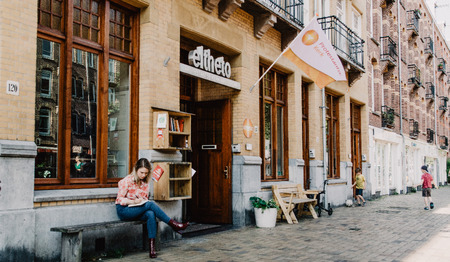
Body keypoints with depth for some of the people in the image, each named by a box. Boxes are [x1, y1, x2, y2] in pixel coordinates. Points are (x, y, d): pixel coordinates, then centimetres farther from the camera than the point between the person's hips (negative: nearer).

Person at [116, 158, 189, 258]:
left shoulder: (145, 182, 10)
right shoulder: (127, 180, -8)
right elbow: (120, 199, -11)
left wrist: (143, 201, -9)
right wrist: (133, 201, -26)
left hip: (138, 210, 5)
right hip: (124, 210, -5)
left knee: (151, 214, -32)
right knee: (150, 204, -30)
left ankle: (152, 248, -36)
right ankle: (173, 225, -28)